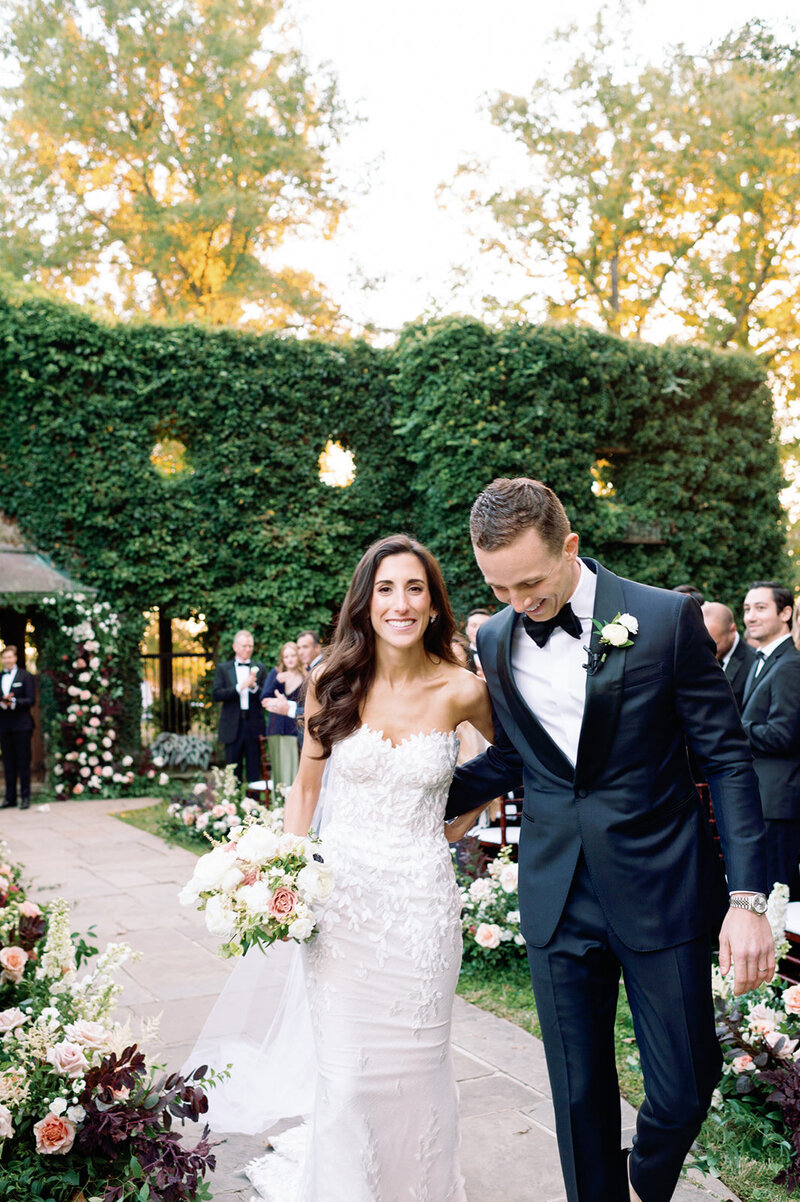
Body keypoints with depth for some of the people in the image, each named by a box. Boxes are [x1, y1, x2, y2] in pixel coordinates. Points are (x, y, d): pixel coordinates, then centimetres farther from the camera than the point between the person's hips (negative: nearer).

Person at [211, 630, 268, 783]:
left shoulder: (260, 669, 10)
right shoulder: (223, 668, 6)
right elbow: (216, 694, -6)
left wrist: (254, 687, -17)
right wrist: (240, 687, -17)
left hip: (254, 726, 1)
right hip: (233, 727, -1)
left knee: (254, 772, 3)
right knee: (233, 772, 4)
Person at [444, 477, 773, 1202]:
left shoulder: (667, 618, -10)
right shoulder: (496, 638, 3)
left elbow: (726, 759, -7)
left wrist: (749, 897, -13)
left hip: (659, 890, -2)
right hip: (557, 896, 3)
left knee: (685, 1086, 5)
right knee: (579, 1092, 10)